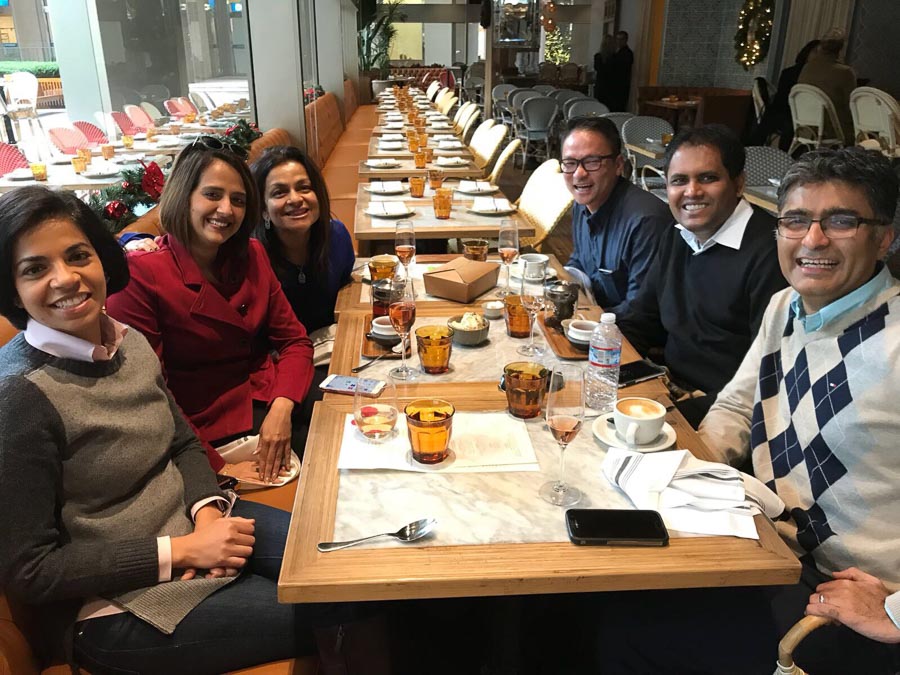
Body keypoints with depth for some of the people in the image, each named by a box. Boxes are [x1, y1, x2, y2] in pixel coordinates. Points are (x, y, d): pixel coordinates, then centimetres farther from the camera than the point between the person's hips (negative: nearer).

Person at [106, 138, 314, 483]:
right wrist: (217, 468, -20)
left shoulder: (251, 256, 5)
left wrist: (282, 407, -16)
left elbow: (293, 340, 4)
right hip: (204, 427, -6)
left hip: (267, 399, 6)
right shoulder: (140, 274, -14)